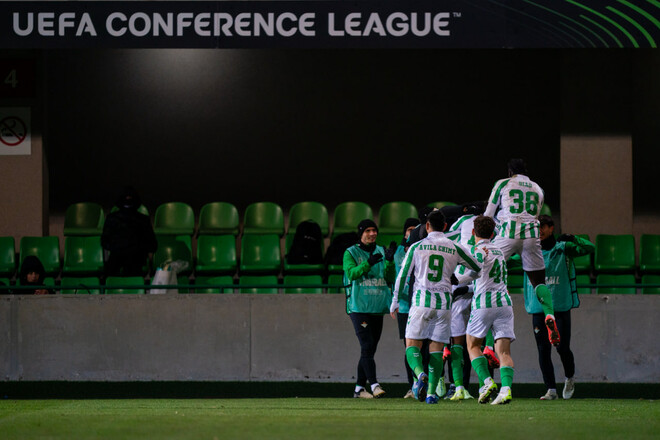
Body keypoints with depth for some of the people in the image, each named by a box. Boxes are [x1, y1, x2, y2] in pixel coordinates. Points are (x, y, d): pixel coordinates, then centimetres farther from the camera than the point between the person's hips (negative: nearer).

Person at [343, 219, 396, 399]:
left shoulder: (381, 252, 13)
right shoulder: (351, 253, 2)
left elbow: (390, 279, 6)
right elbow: (351, 273, -14)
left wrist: (389, 262, -12)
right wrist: (368, 263, -29)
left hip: (378, 308, 5)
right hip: (359, 307, -5)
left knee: (369, 349, 6)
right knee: (367, 346, -15)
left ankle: (359, 387, 13)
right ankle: (374, 384, -22)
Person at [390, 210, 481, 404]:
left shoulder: (416, 247, 2)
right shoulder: (455, 248, 7)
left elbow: (403, 276, 5)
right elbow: (479, 268, 19)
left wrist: (394, 303, 14)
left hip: (421, 301, -2)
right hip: (444, 302, 2)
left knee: (412, 345, 3)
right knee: (436, 349, 6)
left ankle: (420, 374, -26)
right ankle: (432, 392, -3)